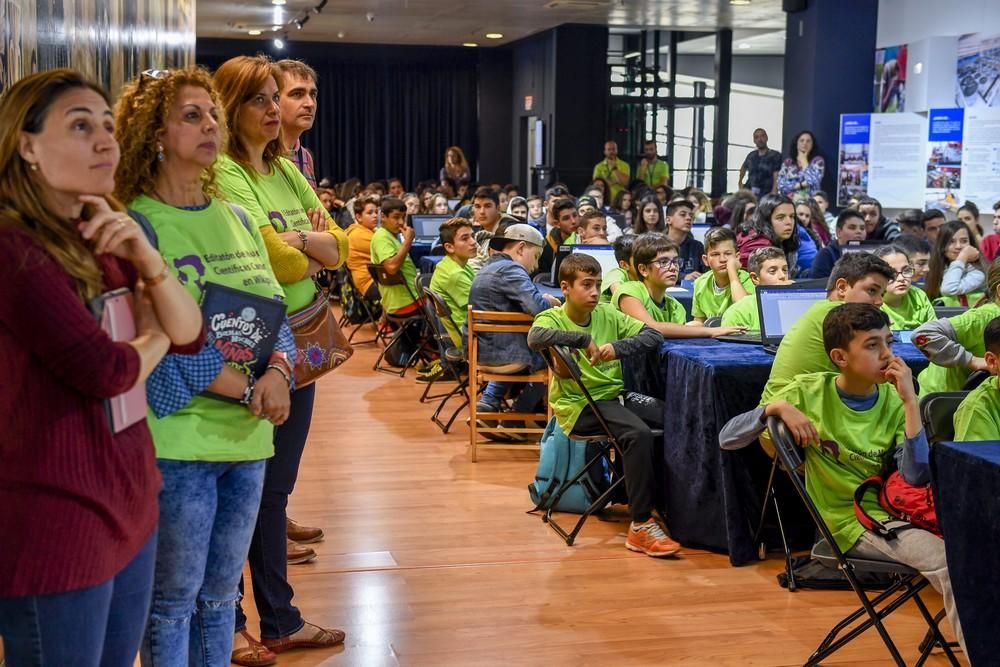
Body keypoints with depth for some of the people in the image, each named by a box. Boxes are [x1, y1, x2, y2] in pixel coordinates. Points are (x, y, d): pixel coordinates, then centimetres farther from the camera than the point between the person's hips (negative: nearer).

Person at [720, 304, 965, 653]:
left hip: (893, 509, 4)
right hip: (853, 522, -4)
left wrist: (910, 401, -18)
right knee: (950, 563, -24)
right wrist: (775, 407, -22)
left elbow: (917, 476, -15)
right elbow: (728, 438, -6)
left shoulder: (893, 401, 0)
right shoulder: (809, 392, -6)